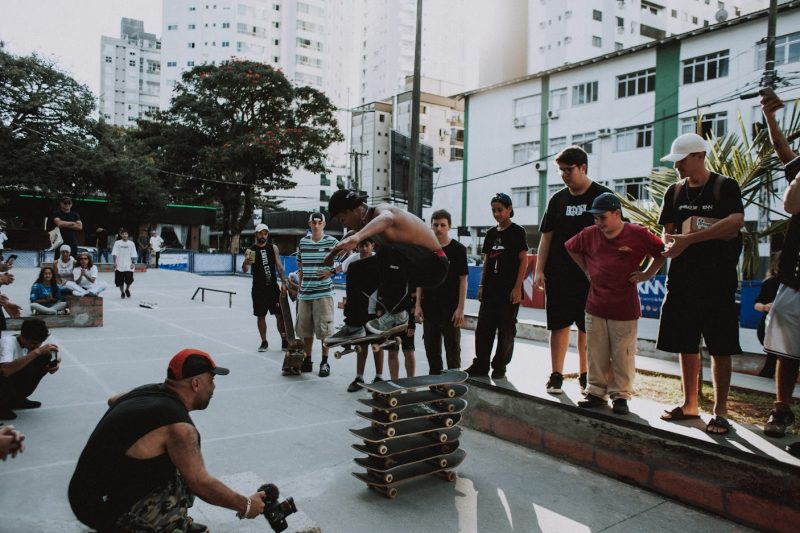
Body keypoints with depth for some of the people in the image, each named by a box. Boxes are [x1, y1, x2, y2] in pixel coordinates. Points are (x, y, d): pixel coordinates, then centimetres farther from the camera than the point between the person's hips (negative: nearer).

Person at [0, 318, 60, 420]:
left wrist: (53, 366, -25)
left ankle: (16, 399, 4)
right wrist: (36, 351, -42)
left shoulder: (32, 343, -7)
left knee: (45, 358, -11)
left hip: (13, 383, 6)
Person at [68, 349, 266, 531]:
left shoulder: (147, 391, 1)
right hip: (104, 508, -9)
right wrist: (246, 505, -6)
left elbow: (113, 400, 25)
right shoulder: (177, 426, -24)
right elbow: (201, 484, -19)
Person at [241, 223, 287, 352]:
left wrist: (284, 282, -3)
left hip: (273, 287, 1)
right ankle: (264, 342, 17)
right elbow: (245, 270, -10)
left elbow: (279, 266, 7)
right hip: (258, 289, -1)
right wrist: (246, 263, -33)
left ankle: (284, 340, 10)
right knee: (260, 316, 5)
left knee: (280, 314, 1)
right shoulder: (250, 250, -2)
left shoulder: (273, 248, 5)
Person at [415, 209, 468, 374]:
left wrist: (461, 308, -11)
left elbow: (463, 280, -5)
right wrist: (418, 305, 3)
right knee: (431, 349, 12)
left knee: (452, 350, 5)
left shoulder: (458, 249, -4)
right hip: (429, 309, 4)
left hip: (450, 310, -4)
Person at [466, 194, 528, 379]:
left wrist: (517, 287, -13)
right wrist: (482, 285, 10)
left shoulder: (517, 231, -3)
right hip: (490, 289, 6)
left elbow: (523, 261, -7)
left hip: (509, 290, -5)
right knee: (483, 328, 6)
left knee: (506, 330, 3)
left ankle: (499, 367, 14)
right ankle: (480, 365, 15)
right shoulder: (491, 233, 12)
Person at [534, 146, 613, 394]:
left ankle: (585, 375, 19)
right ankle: (556, 375, 11)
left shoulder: (602, 196, 0)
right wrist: (539, 270, 2)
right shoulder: (558, 199, 9)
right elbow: (546, 236, 9)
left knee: (587, 327, 6)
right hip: (558, 274, 3)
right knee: (559, 324, 4)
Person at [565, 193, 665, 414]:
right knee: (595, 353, 9)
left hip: (625, 309, -3)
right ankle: (596, 391, 21)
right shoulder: (590, 234, 1)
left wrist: (647, 274, -1)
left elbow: (662, 252, 2)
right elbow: (570, 247, 18)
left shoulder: (637, 234, -8)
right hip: (595, 306, 3)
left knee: (622, 354, 4)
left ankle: (620, 395, 17)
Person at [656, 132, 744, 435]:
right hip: (682, 279, 5)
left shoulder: (725, 187, -3)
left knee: (720, 348, 1)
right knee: (685, 345, 10)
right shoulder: (674, 192, 11)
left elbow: (736, 222, -20)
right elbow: (668, 233, 9)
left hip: (718, 281, -5)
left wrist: (689, 238, -25)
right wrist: (673, 244, -15)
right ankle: (690, 404, 24)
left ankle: (720, 411, 12)